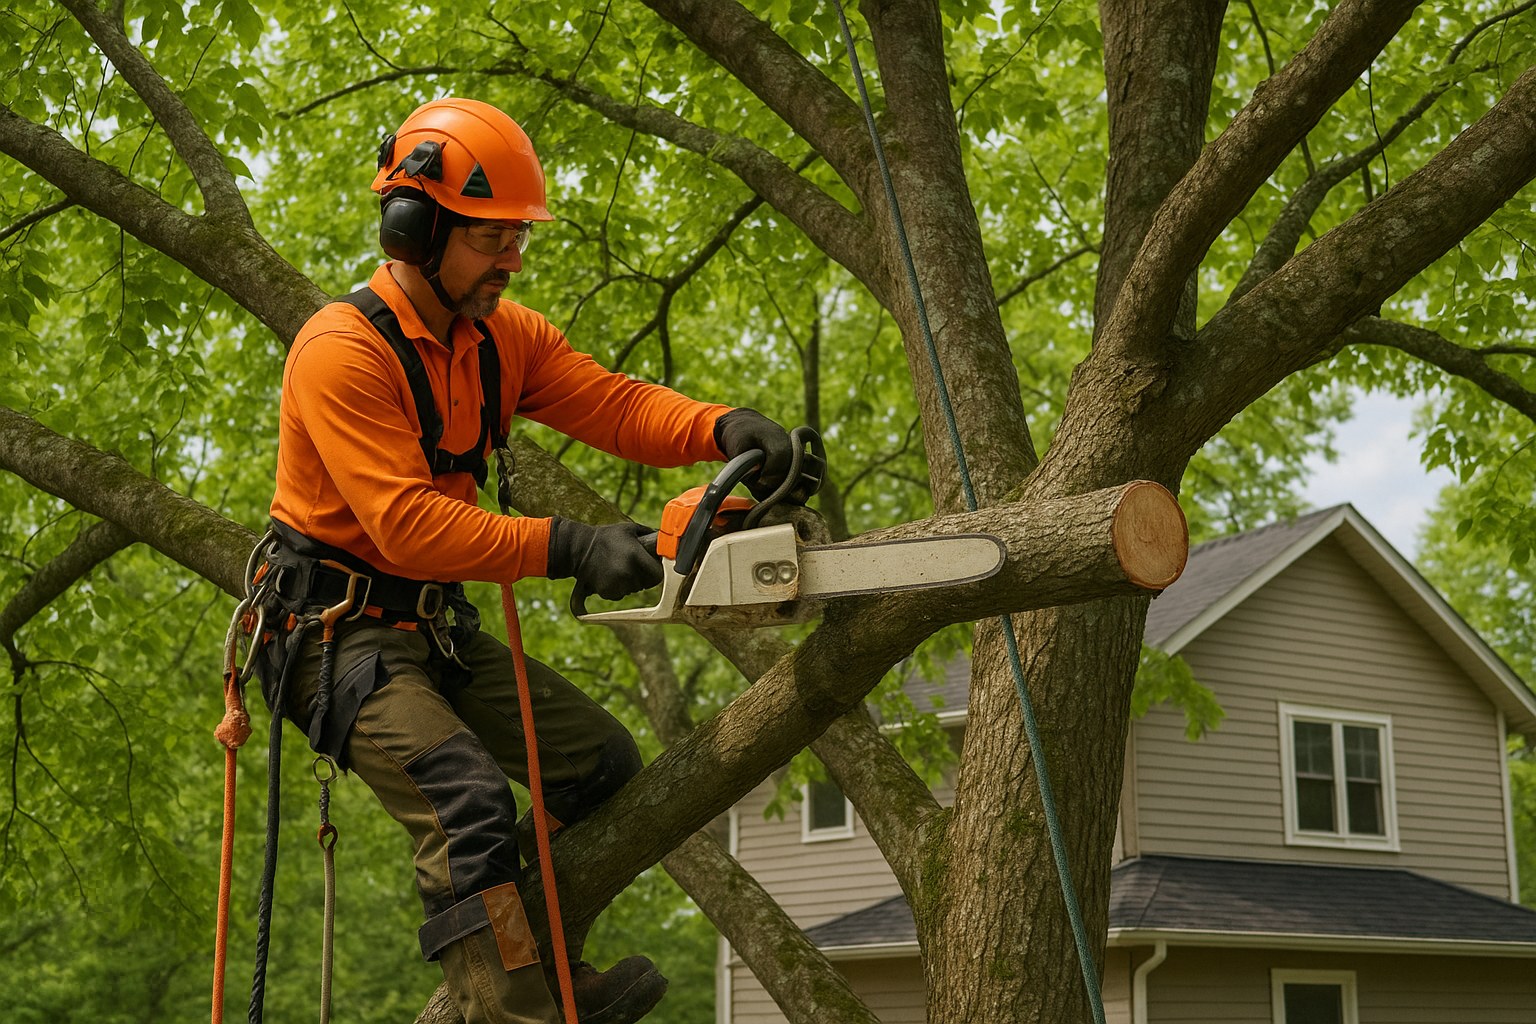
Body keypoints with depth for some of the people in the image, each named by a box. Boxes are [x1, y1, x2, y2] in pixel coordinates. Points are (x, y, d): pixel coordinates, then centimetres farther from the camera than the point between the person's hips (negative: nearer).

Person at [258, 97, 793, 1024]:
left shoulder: (504, 336, 3)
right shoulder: (343, 351, -21)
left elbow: (611, 404, -8)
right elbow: (405, 524, -30)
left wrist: (723, 428, -28)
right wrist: (567, 547, -36)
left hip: (437, 629, 9)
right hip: (340, 634, -8)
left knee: (606, 760, 7)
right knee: (468, 800, -26)